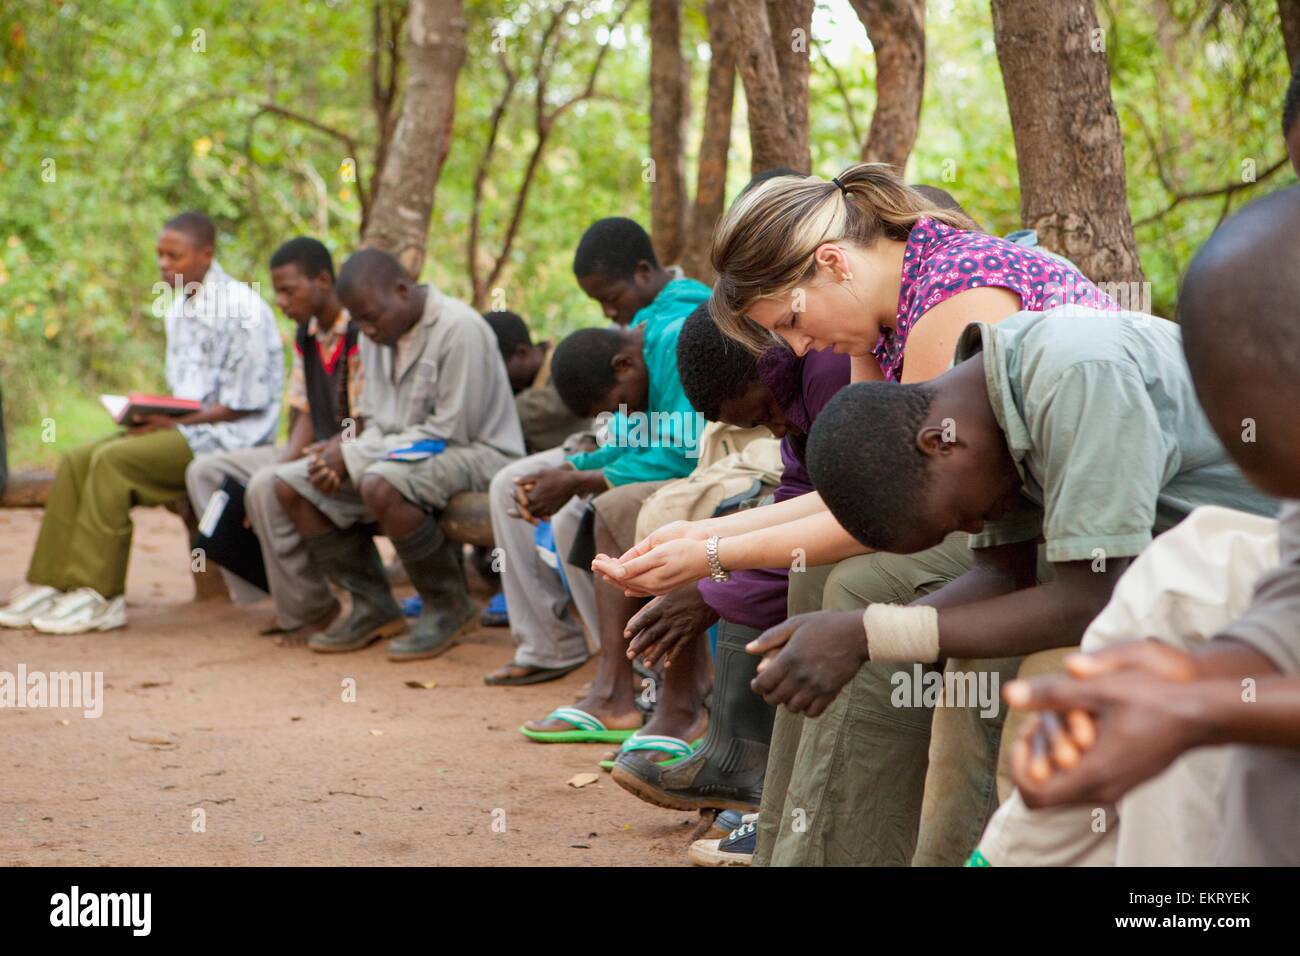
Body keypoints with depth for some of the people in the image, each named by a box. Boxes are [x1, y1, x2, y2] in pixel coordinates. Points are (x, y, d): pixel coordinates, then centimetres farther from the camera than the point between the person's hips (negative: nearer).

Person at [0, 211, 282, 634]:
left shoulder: (240, 310, -13)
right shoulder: (179, 310, 15)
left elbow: (245, 404, -15)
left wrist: (173, 421, -17)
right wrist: (151, 414, 0)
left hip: (229, 436, -9)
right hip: (183, 428, 9)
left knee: (113, 460, -25)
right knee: (76, 460, -7)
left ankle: (97, 596, -22)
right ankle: (48, 584, -8)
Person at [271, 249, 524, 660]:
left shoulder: (459, 328, -18)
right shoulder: (379, 335, 8)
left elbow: (452, 430, -21)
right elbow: (376, 421, 13)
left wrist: (355, 454, -18)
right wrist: (344, 453, -11)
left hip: (477, 452, -9)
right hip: (404, 452, 9)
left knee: (380, 484, -37)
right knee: (290, 485, -3)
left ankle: (449, 607, -16)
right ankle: (373, 607, 2)